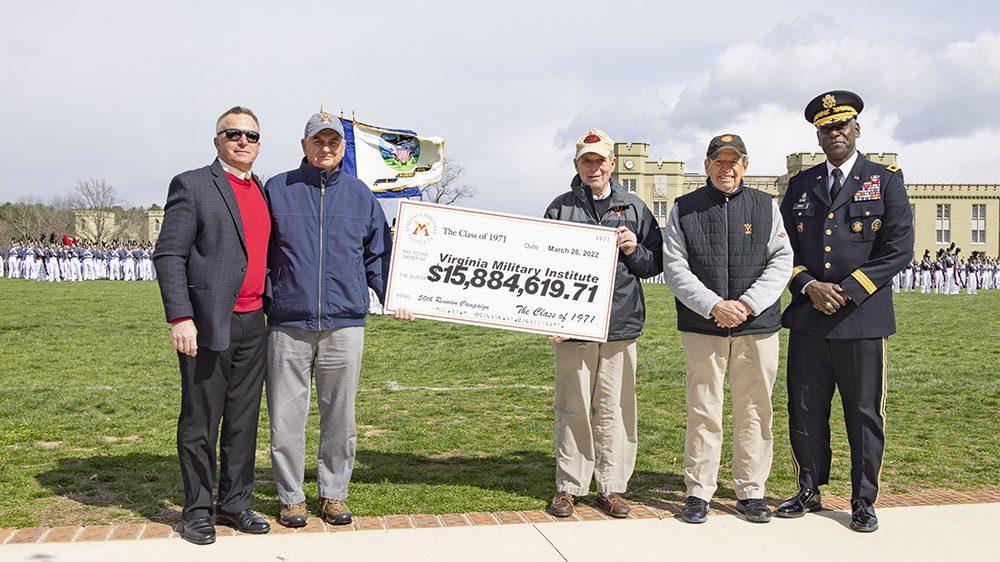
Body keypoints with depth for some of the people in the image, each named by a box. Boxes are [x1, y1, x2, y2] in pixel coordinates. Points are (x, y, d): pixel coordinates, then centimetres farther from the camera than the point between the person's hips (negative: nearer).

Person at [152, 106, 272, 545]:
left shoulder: (264, 192, 15)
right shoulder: (192, 186, -4)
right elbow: (168, 256, -9)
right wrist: (180, 318, -16)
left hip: (252, 323, 6)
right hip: (207, 324, -6)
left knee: (244, 419, 11)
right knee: (200, 421, 3)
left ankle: (234, 501, 23)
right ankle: (197, 509, 15)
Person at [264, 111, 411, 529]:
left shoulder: (360, 194, 11)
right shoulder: (277, 190, 6)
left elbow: (378, 256, 16)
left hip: (344, 323, 1)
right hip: (288, 324, -1)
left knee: (340, 417, 8)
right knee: (286, 417, 3)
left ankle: (334, 493, 22)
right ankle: (291, 496, 18)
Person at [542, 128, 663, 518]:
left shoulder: (634, 208, 12)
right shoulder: (560, 209, 8)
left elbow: (656, 264, 15)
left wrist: (634, 250, -6)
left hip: (621, 325, 1)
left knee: (614, 410, 5)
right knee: (573, 409, 4)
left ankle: (611, 488, 15)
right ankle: (568, 487, 15)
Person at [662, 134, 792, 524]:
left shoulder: (766, 207, 9)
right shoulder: (684, 209, 6)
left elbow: (781, 262, 3)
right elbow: (675, 268, -1)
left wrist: (748, 305, -11)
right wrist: (713, 305, -13)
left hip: (757, 327, 1)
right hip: (702, 327, -1)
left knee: (755, 411, 6)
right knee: (703, 412, 2)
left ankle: (750, 492, 17)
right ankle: (698, 492, 13)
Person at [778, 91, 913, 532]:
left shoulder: (885, 181, 4)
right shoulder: (800, 186, 13)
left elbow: (899, 248, -4)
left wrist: (848, 291, -12)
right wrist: (809, 286, -8)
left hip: (862, 318, -3)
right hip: (807, 319, 3)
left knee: (865, 414, 3)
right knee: (805, 411, 9)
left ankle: (864, 502, 17)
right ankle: (808, 492, 24)